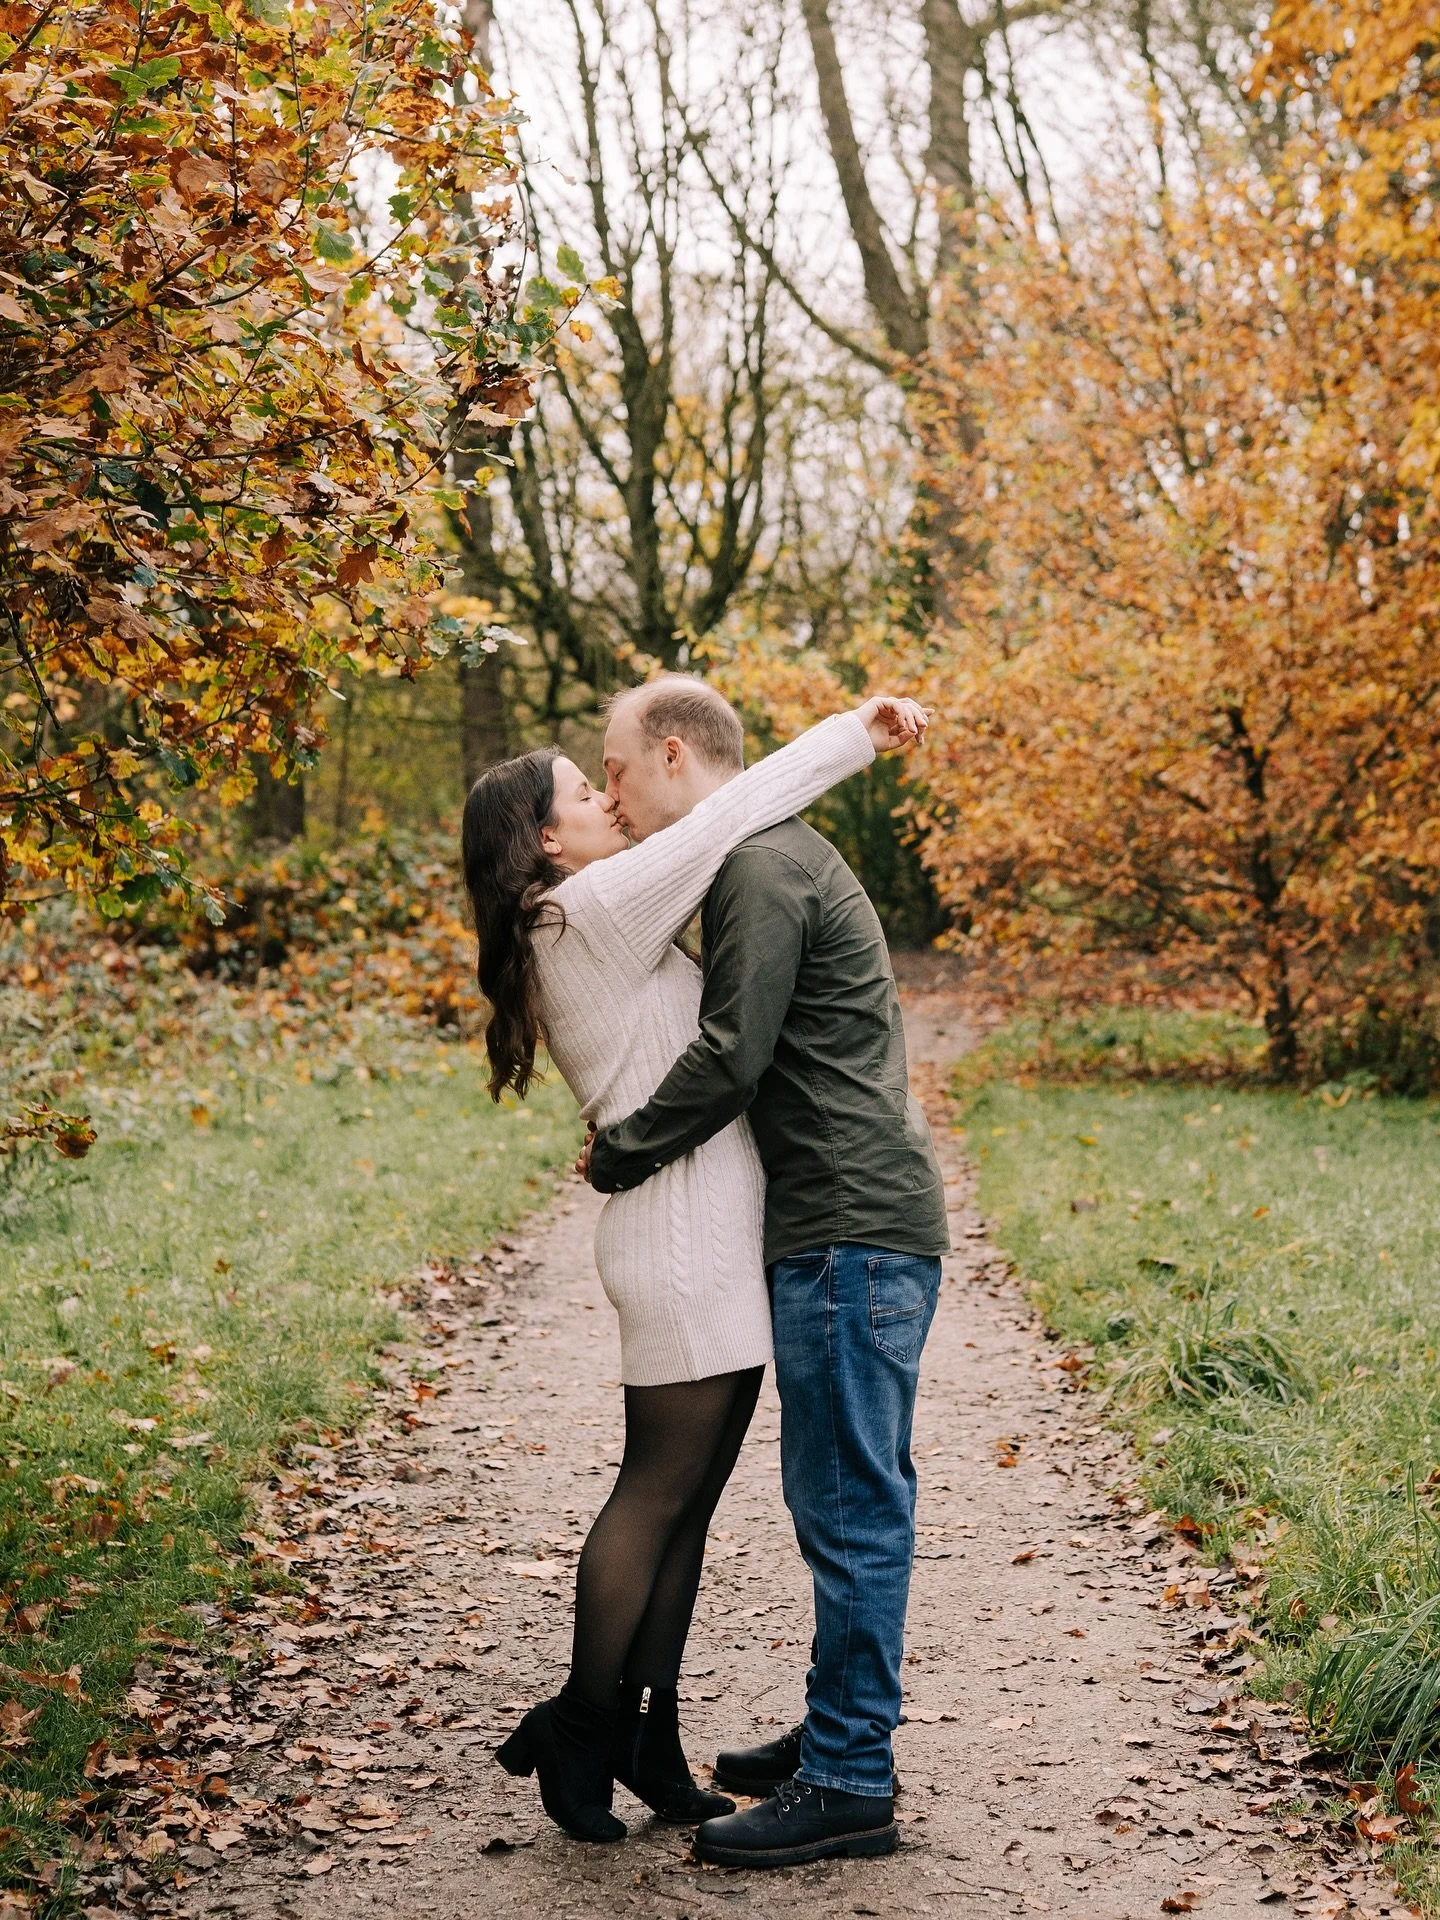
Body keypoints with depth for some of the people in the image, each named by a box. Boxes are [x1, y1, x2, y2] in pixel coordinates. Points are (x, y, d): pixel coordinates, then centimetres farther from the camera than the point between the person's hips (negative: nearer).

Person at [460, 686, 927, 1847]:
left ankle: (647, 1734, 17)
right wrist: (859, 732, -5)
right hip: (683, 1241, -10)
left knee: (687, 1493, 11)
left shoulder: (616, 926, 19)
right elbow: (735, 809, -12)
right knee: (660, 1491, -2)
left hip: (714, 1246, 10)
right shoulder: (595, 910, -10)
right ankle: (580, 1728, 9)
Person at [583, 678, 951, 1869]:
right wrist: (632, 1135, 14)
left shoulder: (761, 870, -11)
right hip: (854, 1228, 11)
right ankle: (843, 1735, 25)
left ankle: (848, 1783, -1)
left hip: (852, 1233, -11)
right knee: (849, 1500, 16)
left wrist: (616, 1158, -6)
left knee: (848, 1505, -6)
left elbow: (731, 1059, -18)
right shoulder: (778, 861, 22)